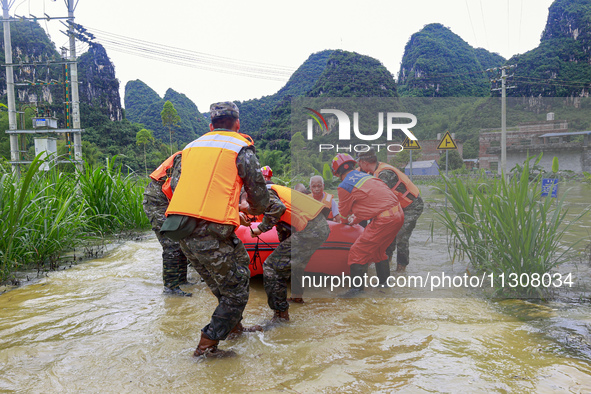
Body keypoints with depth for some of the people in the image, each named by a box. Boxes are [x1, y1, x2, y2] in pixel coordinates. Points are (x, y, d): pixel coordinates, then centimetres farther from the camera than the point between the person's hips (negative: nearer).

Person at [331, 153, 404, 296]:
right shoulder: (366, 176, 16)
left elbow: (344, 213, 11)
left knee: (358, 252, 0)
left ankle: (356, 288, 3)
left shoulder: (344, 186, -5)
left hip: (384, 220, -8)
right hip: (398, 214, 9)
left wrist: (345, 221, 33)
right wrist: (353, 221, 35)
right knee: (378, 250, 24)